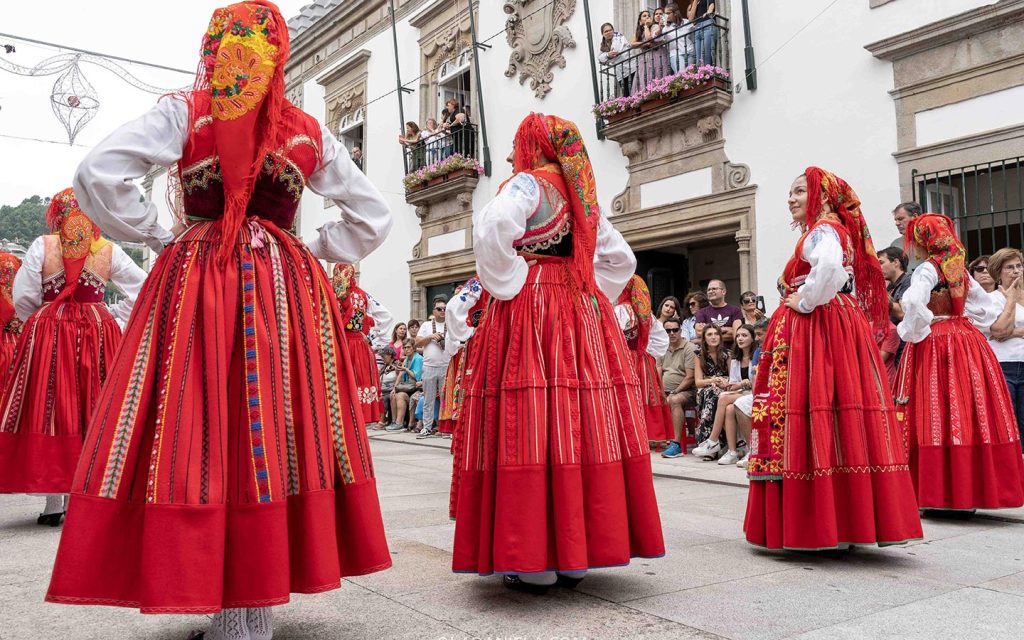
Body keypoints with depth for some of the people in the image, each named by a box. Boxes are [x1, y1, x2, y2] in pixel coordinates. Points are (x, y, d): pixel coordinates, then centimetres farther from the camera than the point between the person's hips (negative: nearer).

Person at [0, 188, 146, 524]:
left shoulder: (43, 245, -2)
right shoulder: (109, 250, 2)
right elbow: (143, 289, 4)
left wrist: (42, 320, 14)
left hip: (48, 335, -1)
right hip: (98, 335, 1)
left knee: (49, 412, 5)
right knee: (93, 417, 7)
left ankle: (54, 502, 7)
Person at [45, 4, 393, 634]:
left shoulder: (184, 112, 2)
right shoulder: (310, 132, 10)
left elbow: (98, 173, -9)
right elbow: (373, 217, 12)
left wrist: (155, 234, 4)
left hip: (197, 284, -2)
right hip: (289, 292, 3)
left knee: (199, 429, 0)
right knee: (281, 426, 5)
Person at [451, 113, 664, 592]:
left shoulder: (529, 183, -2)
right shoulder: (583, 196, 19)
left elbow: (492, 228, -22)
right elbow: (621, 259, 25)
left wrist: (508, 283, -10)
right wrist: (588, 294, 17)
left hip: (529, 312, -7)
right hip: (582, 318, 7)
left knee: (530, 428, -7)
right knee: (581, 426, 5)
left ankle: (534, 561, -6)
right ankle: (577, 553, 12)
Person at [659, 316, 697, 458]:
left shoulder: (688, 348, -5)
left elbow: (690, 377, -12)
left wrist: (674, 392, -16)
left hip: (686, 391, -6)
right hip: (666, 391, 7)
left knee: (675, 400, -36)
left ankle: (677, 444, -36)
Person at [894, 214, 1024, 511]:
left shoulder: (927, 268, -10)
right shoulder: (960, 269, 12)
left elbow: (914, 303, -26)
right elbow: (984, 305, 19)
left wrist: (913, 332, -12)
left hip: (934, 344, -7)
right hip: (967, 342, 7)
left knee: (937, 416, -4)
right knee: (972, 413, 7)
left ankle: (941, 492, -1)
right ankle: (978, 489, 14)